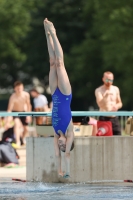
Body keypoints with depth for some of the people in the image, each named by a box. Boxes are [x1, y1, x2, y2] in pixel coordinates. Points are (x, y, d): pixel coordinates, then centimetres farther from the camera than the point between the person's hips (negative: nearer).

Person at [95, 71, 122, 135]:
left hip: (114, 118, 4)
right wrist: (106, 96, -33)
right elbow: (100, 104, -17)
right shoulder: (99, 90, -5)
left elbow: (120, 103, 18)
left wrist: (117, 106, -5)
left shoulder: (116, 89, 9)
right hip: (104, 118, -4)